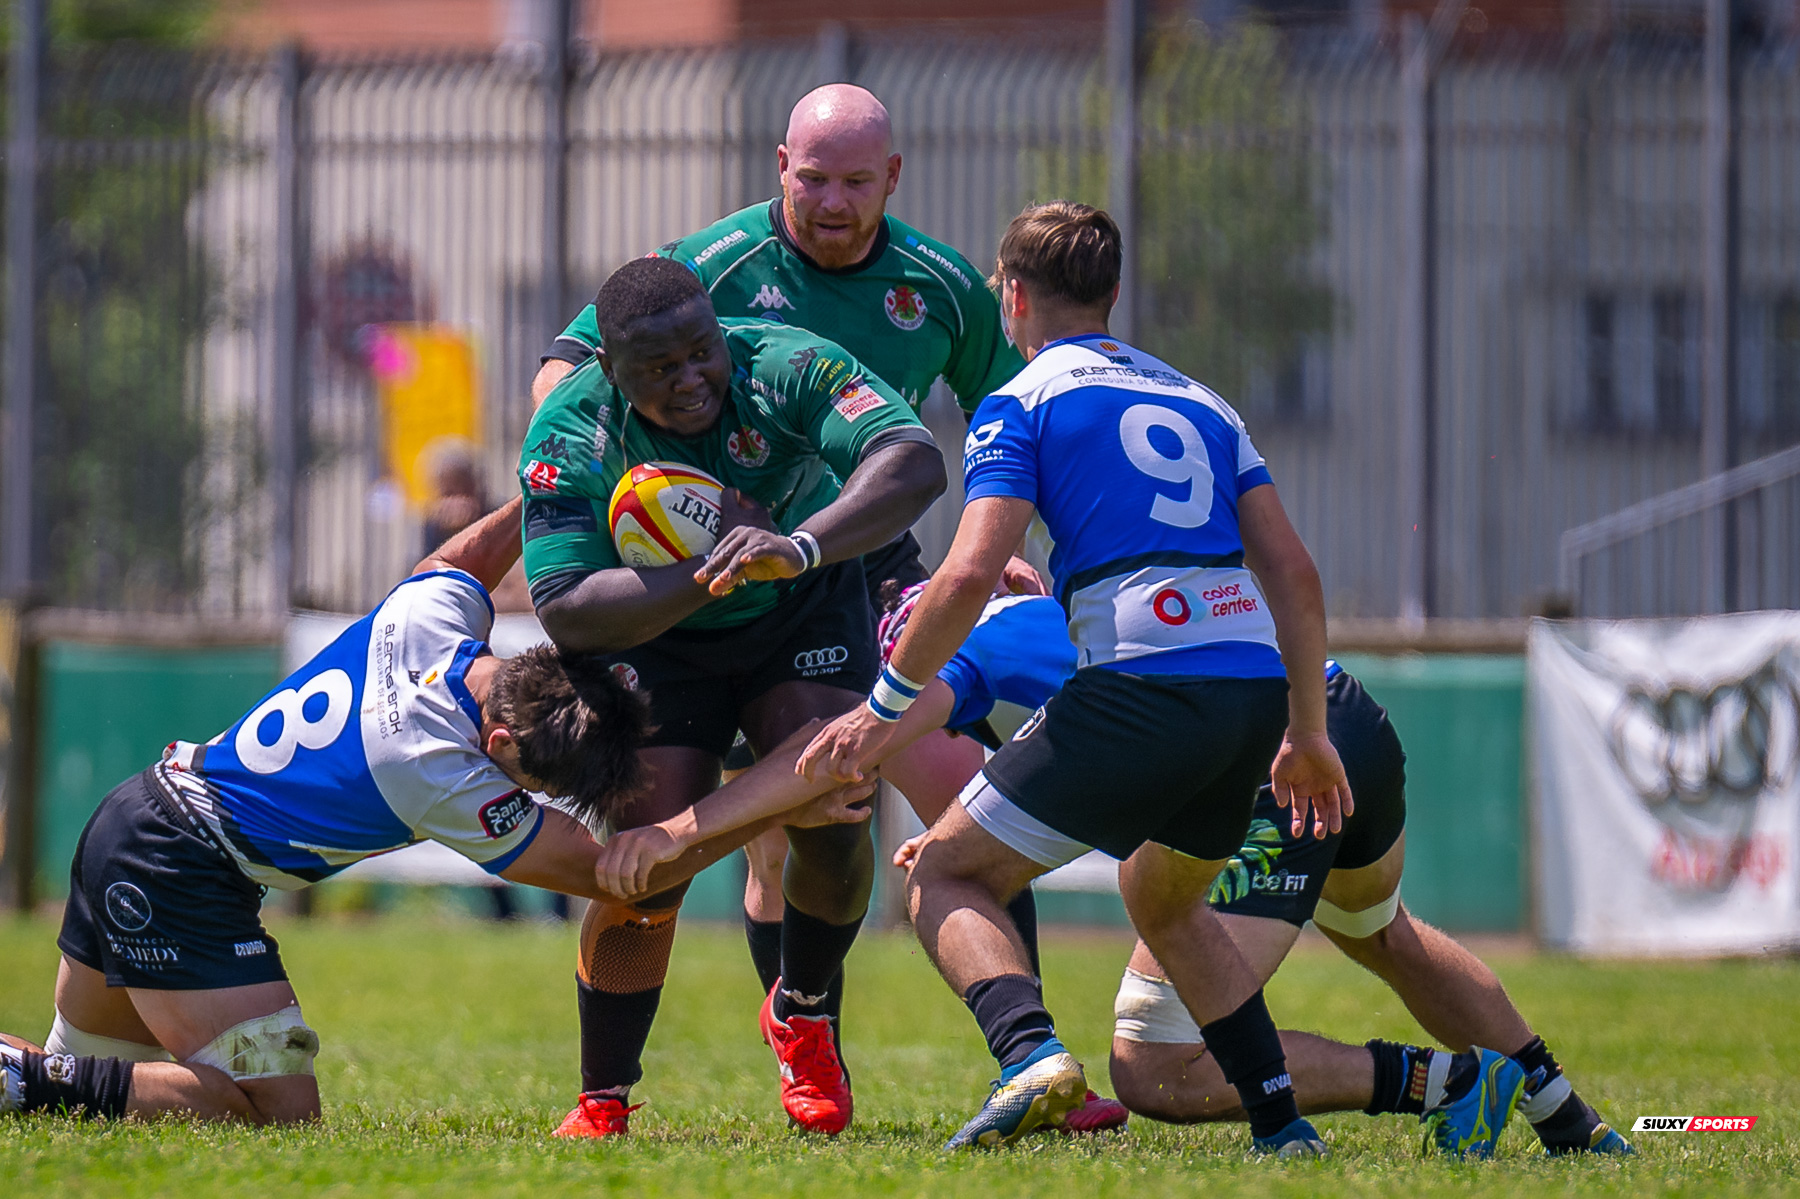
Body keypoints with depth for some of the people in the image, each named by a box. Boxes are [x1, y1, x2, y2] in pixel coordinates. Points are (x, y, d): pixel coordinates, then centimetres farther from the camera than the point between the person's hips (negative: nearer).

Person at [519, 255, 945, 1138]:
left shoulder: (786, 368, -28)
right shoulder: (570, 436, -26)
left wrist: (799, 545, -58)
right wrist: (706, 575, -43)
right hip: (655, 638, -1)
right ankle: (602, 1099, 6)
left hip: (805, 612, 1)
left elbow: (913, 462, -42)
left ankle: (803, 1016, 13)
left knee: (830, 819, -18)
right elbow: (564, 614, -32)